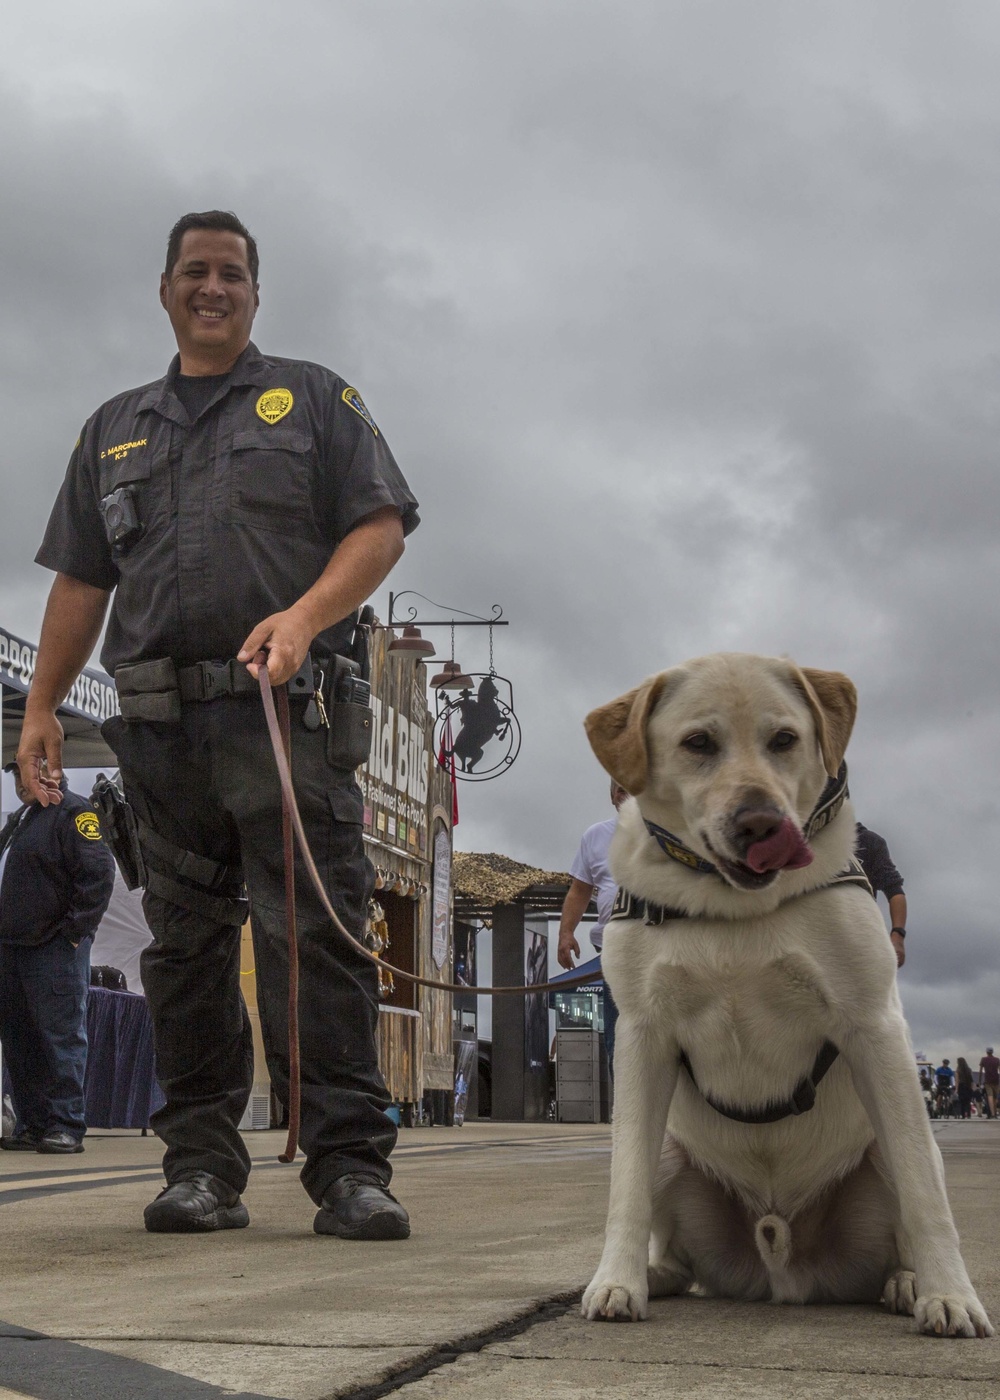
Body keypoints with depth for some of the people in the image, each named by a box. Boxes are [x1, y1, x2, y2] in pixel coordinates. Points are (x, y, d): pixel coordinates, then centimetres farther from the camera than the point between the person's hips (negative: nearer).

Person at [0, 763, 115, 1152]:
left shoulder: (73, 812, -8)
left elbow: (99, 873, -16)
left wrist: (74, 930, -17)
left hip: (55, 950, -9)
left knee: (62, 1037, -6)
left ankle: (66, 1127, -3)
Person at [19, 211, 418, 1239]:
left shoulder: (314, 400, 13)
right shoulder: (114, 429, 24)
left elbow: (382, 526, 2)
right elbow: (79, 583, 22)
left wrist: (305, 615, -15)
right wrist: (40, 708, 12)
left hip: (287, 714, -4)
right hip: (158, 727, 4)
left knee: (313, 938, -11)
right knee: (184, 950, 5)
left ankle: (350, 1170, -11)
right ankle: (201, 1169, 11)